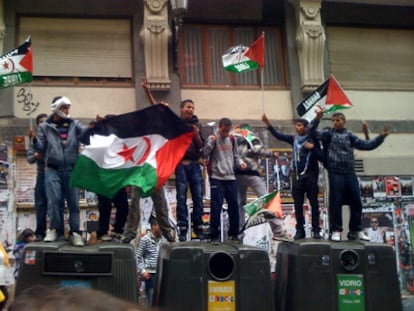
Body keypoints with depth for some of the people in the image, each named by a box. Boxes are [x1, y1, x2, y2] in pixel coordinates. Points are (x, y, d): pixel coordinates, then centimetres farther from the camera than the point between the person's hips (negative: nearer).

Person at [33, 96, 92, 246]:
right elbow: (41, 148, 5)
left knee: (74, 202, 1)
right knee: (54, 201, -5)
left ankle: (75, 232, 6)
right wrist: (35, 140, -14)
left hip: (72, 170, 1)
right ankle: (55, 229, 8)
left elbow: (86, 137, -3)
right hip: (53, 170, -1)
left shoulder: (74, 124, 11)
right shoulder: (44, 127, 9)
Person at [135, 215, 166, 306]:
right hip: (150, 273, -4)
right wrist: (142, 270, -11)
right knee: (152, 298, -2)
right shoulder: (145, 239, -4)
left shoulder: (163, 240, 7)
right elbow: (138, 257, -3)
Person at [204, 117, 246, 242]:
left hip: (230, 177, 5)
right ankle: (214, 235, 3)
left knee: (234, 205, 6)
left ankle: (234, 233, 18)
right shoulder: (213, 138, 0)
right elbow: (205, 153, -11)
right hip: (216, 177, -4)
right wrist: (211, 142, -23)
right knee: (216, 207, -5)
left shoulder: (232, 139, 12)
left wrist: (240, 163, -1)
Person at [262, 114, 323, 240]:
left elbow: (321, 157, -3)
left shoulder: (312, 140, -1)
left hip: (310, 175, -4)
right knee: (298, 205, 5)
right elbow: (278, 135, 5)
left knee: (314, 203, 0)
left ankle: (316, 230, 5)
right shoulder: (293, 139, 10)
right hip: (297, 175, 4)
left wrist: (312, 148, -16)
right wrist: (268, 124, -4)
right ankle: (300, 230, 10)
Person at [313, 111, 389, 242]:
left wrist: (381, 137, 7)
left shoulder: (349, 136, 13)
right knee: (336, 202, -3)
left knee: (356, 202, 5)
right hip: (335, 173, -4)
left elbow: (367, 145, 15)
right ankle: (336, 230, 4)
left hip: (350, 173, 4)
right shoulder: (328, 133, 5)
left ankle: (356, 231, 16)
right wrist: (317, 119, -20)